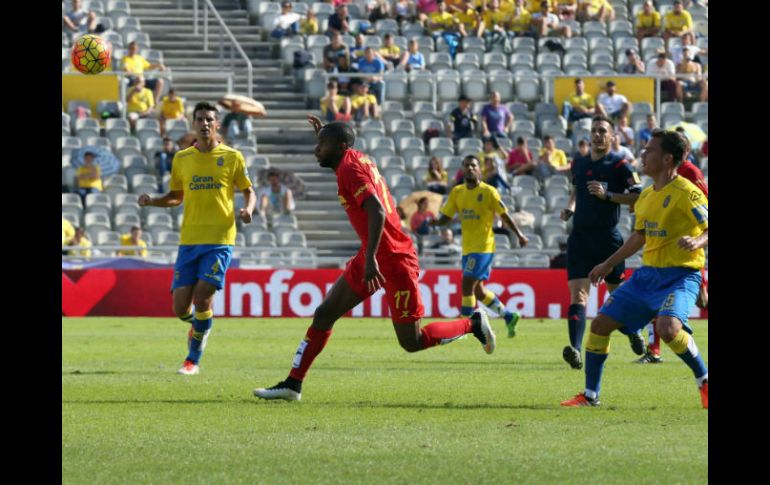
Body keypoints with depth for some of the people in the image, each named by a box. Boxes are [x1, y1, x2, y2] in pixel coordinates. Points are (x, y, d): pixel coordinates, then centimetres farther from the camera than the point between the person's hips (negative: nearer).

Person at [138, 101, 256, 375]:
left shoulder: (232, 157, 2)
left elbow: (248, 191, 8)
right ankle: (198, 326, 34)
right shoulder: (181, 159, 10)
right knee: (180, 307, -3)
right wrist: (151, 201, 2)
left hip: (220, 240, -3)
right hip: (189, 240, 3)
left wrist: (247, 209, -13)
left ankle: (193, 360, 0)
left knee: (203, 298, -15)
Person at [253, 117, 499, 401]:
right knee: (324, 314, 4)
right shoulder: (357, 160, 10)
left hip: (393, 261, -10)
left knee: (411, 342, -4)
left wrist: (371, 258, -36)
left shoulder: (350, 169, -17)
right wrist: (324, 133, 31)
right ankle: (292, 384, 6)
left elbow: (377, 212, -30)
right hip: (372, 258, 10)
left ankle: (474, 324, 15)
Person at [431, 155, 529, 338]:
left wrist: (519, 234, -2)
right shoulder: (457, 192, 8)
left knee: (467, 286, -14)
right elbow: (446, 217, 7)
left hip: (483, 247, -7)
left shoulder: (488, 192, -7)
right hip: (467, 248, 7)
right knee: (477, 290, 12)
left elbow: (504, 215, -1)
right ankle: (508, 316, 27)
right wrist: (436, 222, -15)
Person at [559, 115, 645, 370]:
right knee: (578, 292, -12)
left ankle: (633, 331, 42)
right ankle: (575, 350, -25)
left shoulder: (619, 165, -6)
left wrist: (607, 195, -19)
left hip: (608, 237, -3)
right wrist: (570, 207, 11)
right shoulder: (578, 163, 12)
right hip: (580, 236, 3)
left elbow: (639, 195, -13)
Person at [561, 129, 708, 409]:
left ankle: (704, 381, -10)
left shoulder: (686, 192, -13)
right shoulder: (647, 196, 12)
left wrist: (697, 242, -36)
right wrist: (608, 265, 26)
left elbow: (708, 229, -15)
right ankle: (590, 395, 15)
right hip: (647, 274, 8)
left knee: (667, 327, -34)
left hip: (680, 275, -8)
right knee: (600, 324, 3)